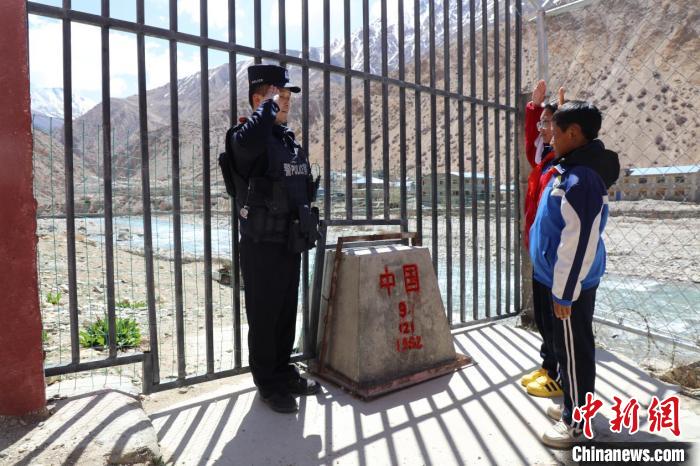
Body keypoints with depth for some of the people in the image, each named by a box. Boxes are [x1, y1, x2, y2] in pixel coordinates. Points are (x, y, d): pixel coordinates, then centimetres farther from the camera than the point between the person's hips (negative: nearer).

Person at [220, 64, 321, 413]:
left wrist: (307, 233, 20)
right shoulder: (248, 135, -11)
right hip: (262, 247, -8)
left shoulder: (291, 141, 14)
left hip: (291, 245, 8)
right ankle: (268, 384, 22)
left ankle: (283, 372, 33)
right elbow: (249, 142, -39)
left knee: (287, 313, 17)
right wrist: (269, 106, -21)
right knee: (264, 317, 6)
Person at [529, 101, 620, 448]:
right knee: (570, 346, 21)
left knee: (572, 349, 4)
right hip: (570, 278, 10)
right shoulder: (572, 170, 7)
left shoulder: (580, 179, -25)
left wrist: (564, 292, -21)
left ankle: (575, 423, 21)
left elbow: (579, 243, -26)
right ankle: (575, 407, 38)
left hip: (572, 282, -10)